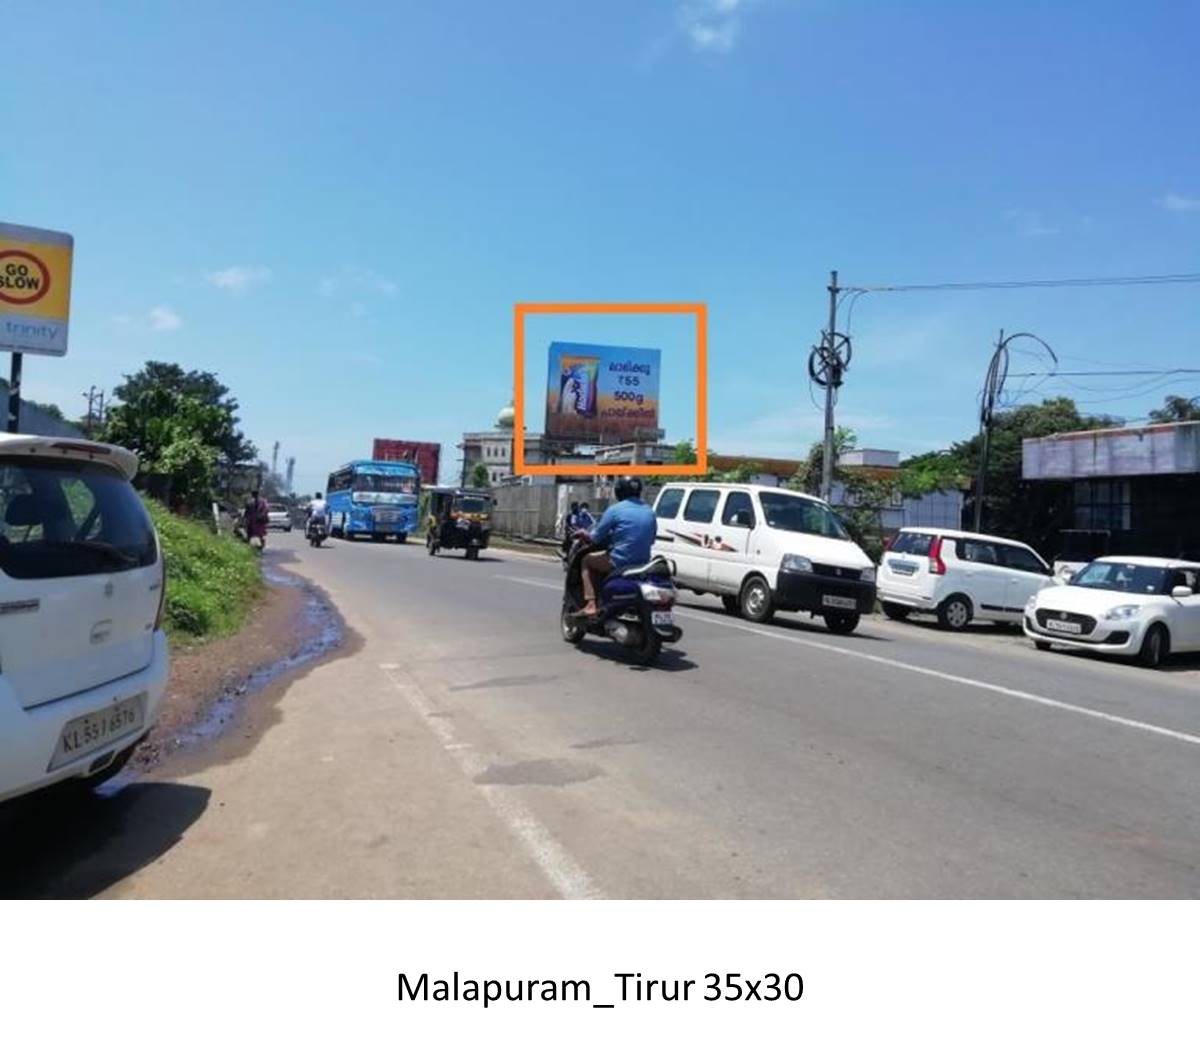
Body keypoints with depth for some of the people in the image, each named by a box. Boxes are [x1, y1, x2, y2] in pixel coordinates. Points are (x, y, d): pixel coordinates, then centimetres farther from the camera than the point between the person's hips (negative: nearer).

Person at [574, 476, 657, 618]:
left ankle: (590, 604, 3)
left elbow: (596, 538, -4)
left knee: (587, 560, 16)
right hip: (643, 563, 6)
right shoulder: (650, 512, 9)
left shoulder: (615, 510, -8)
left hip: (620, 562, -6)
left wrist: (584, 533, 17)